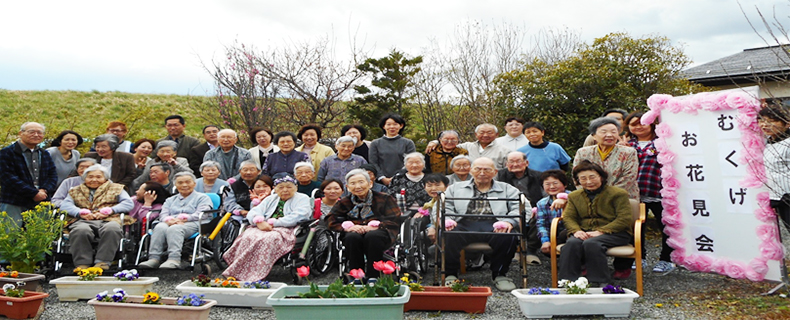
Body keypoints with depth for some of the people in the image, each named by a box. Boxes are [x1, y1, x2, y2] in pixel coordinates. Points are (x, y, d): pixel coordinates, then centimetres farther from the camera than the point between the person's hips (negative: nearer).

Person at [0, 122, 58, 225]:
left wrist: (44, 190, -8)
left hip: (40, 204, 5)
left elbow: (53, 175, 13)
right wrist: (34, 193, -15)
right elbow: (8, 178, -11)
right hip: (14, 205, -5)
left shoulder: (45, 155, 19)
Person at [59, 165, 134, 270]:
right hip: (83, 221, 1)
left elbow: (129, 203, 11)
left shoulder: (116, 189, 26)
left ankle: (102, 262, -38)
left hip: (108, 221, -1)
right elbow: (64, 205, 14)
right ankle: (82, 264, -33)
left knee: (112, 229, -39)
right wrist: (80, 212, -7)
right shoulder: (76, 191, 32)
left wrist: (110, 210, -6)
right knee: (81, 230, -37)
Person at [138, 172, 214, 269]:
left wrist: (182, 218, -15)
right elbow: (163, 214, 15)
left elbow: (200, 214, -1)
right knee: (160, 227, -31)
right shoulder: (170, 200, 32)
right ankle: (154, 258, -42)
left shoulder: (202, 197, 17)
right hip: (171, 223, 4)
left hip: (193, 224, -4)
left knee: (174, 229, -37)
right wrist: (169, 219, -10)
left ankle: (174, 259, -53)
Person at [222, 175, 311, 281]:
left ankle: (255, 276, -38)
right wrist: (259, 222, -10)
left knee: (269, 239, -36)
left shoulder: (303, 199, 11)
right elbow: (253, 213, 15)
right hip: (262, 228, 5)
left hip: (287, 230, -5)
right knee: (248, 237, -28)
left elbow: (296, 217, -8)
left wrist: (273, 223, -12)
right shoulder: (270, 199, 27)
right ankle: (239, 272, -30)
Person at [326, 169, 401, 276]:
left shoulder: (384, 199, 13)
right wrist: (348, 227, -12)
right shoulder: (344, 203, 20)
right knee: (353, 237, -33)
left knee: (372, 236, -36)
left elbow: (392, 221, 1)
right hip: (354, 233, 2)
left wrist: (373, 226, -15)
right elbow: (331, 222, 8)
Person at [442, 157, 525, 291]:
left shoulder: (508, 189, 24)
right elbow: (444, 207, 13)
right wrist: (447, 220, -12)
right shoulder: (456, 188, 27)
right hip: (464, 225, 0)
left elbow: (521, 208, 7)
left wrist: (509, 221, -15)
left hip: (493, 226, 0)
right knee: (449, 234, -32)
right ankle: (450, 275, -15)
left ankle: (500, 275, -12)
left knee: (508, 235, -33)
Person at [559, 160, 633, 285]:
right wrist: (576, 230, -14)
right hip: (584, 232, 4)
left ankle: (601, 283, -27)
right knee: (572, 243, -31)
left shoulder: (618, 194, 1)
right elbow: (568, 217, 10)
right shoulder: (574, 196, 18)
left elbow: (624, 219, -8)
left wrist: (600, 231, -20)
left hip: (613, 233, -3)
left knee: (591, 243, -36)